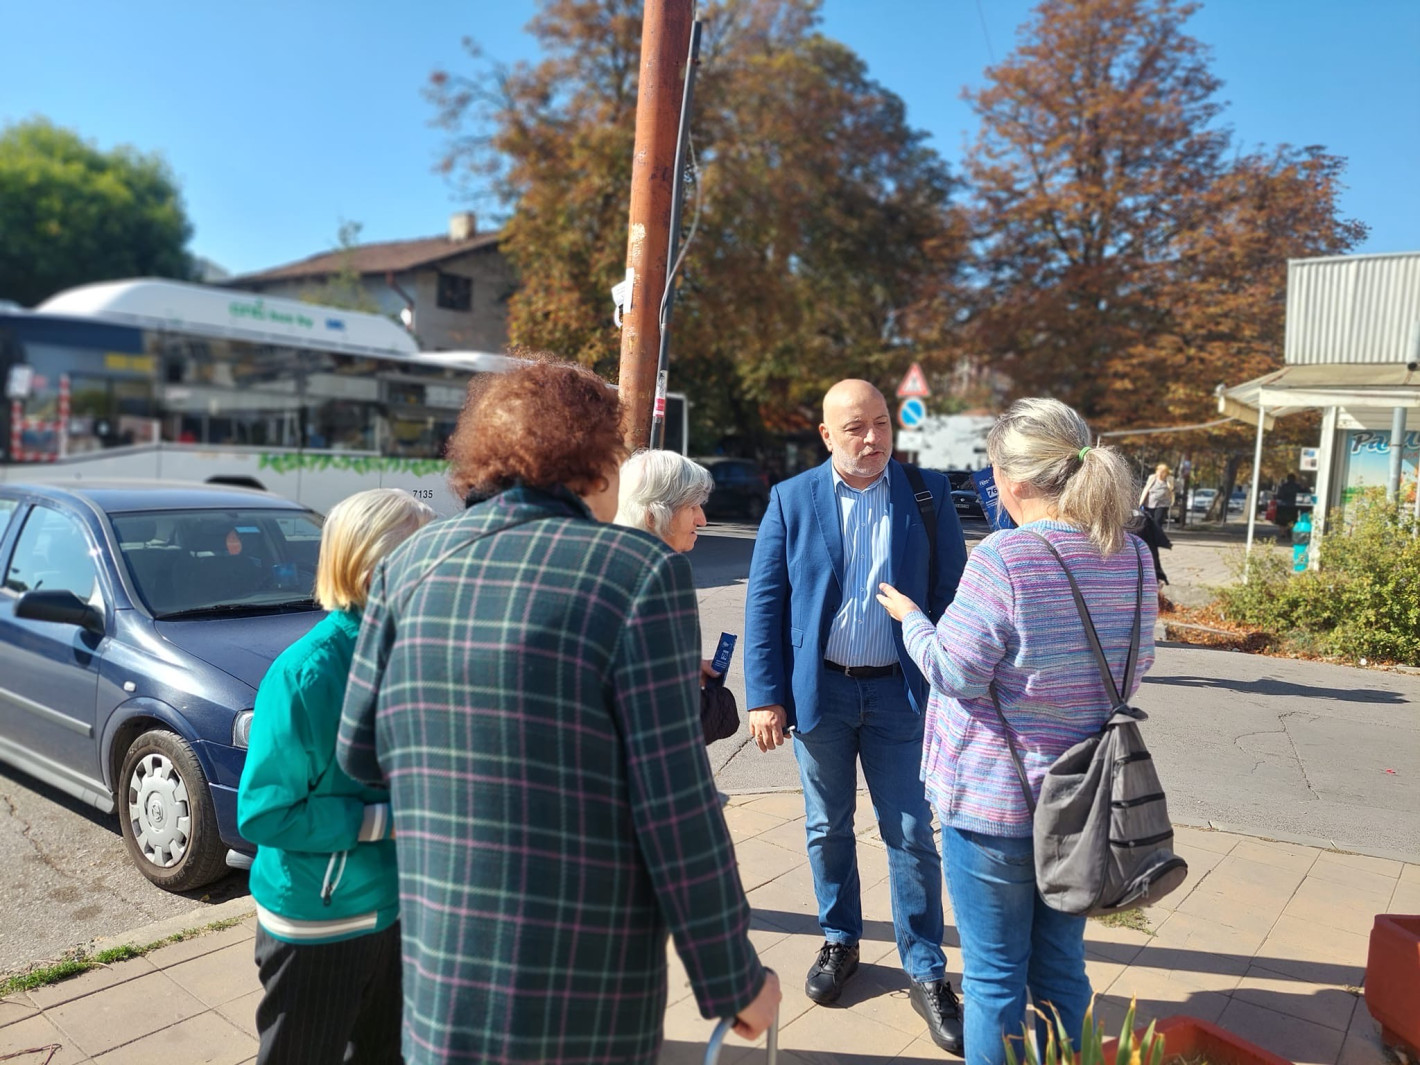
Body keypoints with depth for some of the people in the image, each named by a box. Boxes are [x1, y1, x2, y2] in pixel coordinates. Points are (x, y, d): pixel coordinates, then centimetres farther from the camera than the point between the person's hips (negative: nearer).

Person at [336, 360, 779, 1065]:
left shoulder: (410, 565, -1)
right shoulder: (640, 573, -15)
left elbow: (360, 752, 5)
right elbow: (676, 808, -16)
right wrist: (733, 978, -4)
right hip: (593, 982, -3)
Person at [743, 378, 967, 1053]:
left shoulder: (928, 492, -2)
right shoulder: (791, 500, -2)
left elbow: (952, 591, -1)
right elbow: (764, 602, -3)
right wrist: (766, 696, -8)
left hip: (899, 693, 0)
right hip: (818, 691, 1)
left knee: (912, 835, 7)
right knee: (828, 828, 16)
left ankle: (926, 971, 22)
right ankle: (839, 941, 36)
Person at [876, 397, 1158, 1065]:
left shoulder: (1003, 558, -21)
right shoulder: (1132, 557, 0)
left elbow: (957, 674, -18)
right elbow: (1138, 663, 12)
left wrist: (911, 618, -2)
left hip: (995, 801, -6)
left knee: (995, 974, 10)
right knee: (1061, 967, 22)